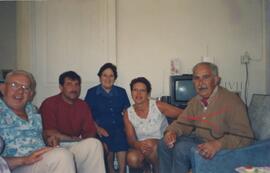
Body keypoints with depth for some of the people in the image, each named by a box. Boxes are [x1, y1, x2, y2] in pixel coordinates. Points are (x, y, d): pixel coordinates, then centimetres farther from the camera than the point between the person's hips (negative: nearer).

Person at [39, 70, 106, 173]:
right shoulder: (49, 103, -6)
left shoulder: (83, 105, 9)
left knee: (94, 144, -25)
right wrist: (74, 139, -11)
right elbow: (49, 133, -14)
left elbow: (90, 131, 3)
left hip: (76, 145, 5)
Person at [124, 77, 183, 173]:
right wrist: (138, 145, -32)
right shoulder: (128, 114, -4)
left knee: (149, 144, -34)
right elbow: (131, 139, -7)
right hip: (141, 146, 2)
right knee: (132, 159, -30)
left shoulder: (158, 106, -12)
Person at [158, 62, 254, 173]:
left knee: (182, 148, -25)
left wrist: (218, 144, -38)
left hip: (220, 148, -7)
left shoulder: (231, 102, -20)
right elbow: (183, 122, 10)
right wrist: (172, 131, -13)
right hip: (198, 139, 8)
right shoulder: (196, 101, 5)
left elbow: (244, 136, -23)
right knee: (165, 144, -3)